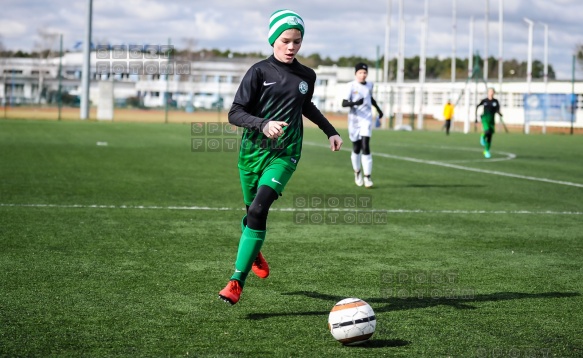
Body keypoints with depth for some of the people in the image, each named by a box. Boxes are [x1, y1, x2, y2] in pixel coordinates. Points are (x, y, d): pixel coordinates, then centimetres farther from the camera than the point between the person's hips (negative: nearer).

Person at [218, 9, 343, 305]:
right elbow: (234, 114, -11)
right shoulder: (259, 72, -5)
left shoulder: (307, 76, 6)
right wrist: (263, 125, -27)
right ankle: (253, 252, 49)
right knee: (252, 211, 13)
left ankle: (237, 281, -16)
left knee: (258, 209, -20)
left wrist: (330, 131, 24)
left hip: (284, 155, 0)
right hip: (252, 152, 0)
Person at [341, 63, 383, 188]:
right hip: (354, 120, -2)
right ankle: (357, 172, 32)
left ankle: (367, 177, -9)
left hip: (366, 119, 2)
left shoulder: (369, 85, 6)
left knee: (365, 147, -12)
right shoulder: (351, 86, -7)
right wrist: (355, 103, -31)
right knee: (356, 148, 7)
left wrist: (378, 109, 32)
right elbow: (344, 103, -14)